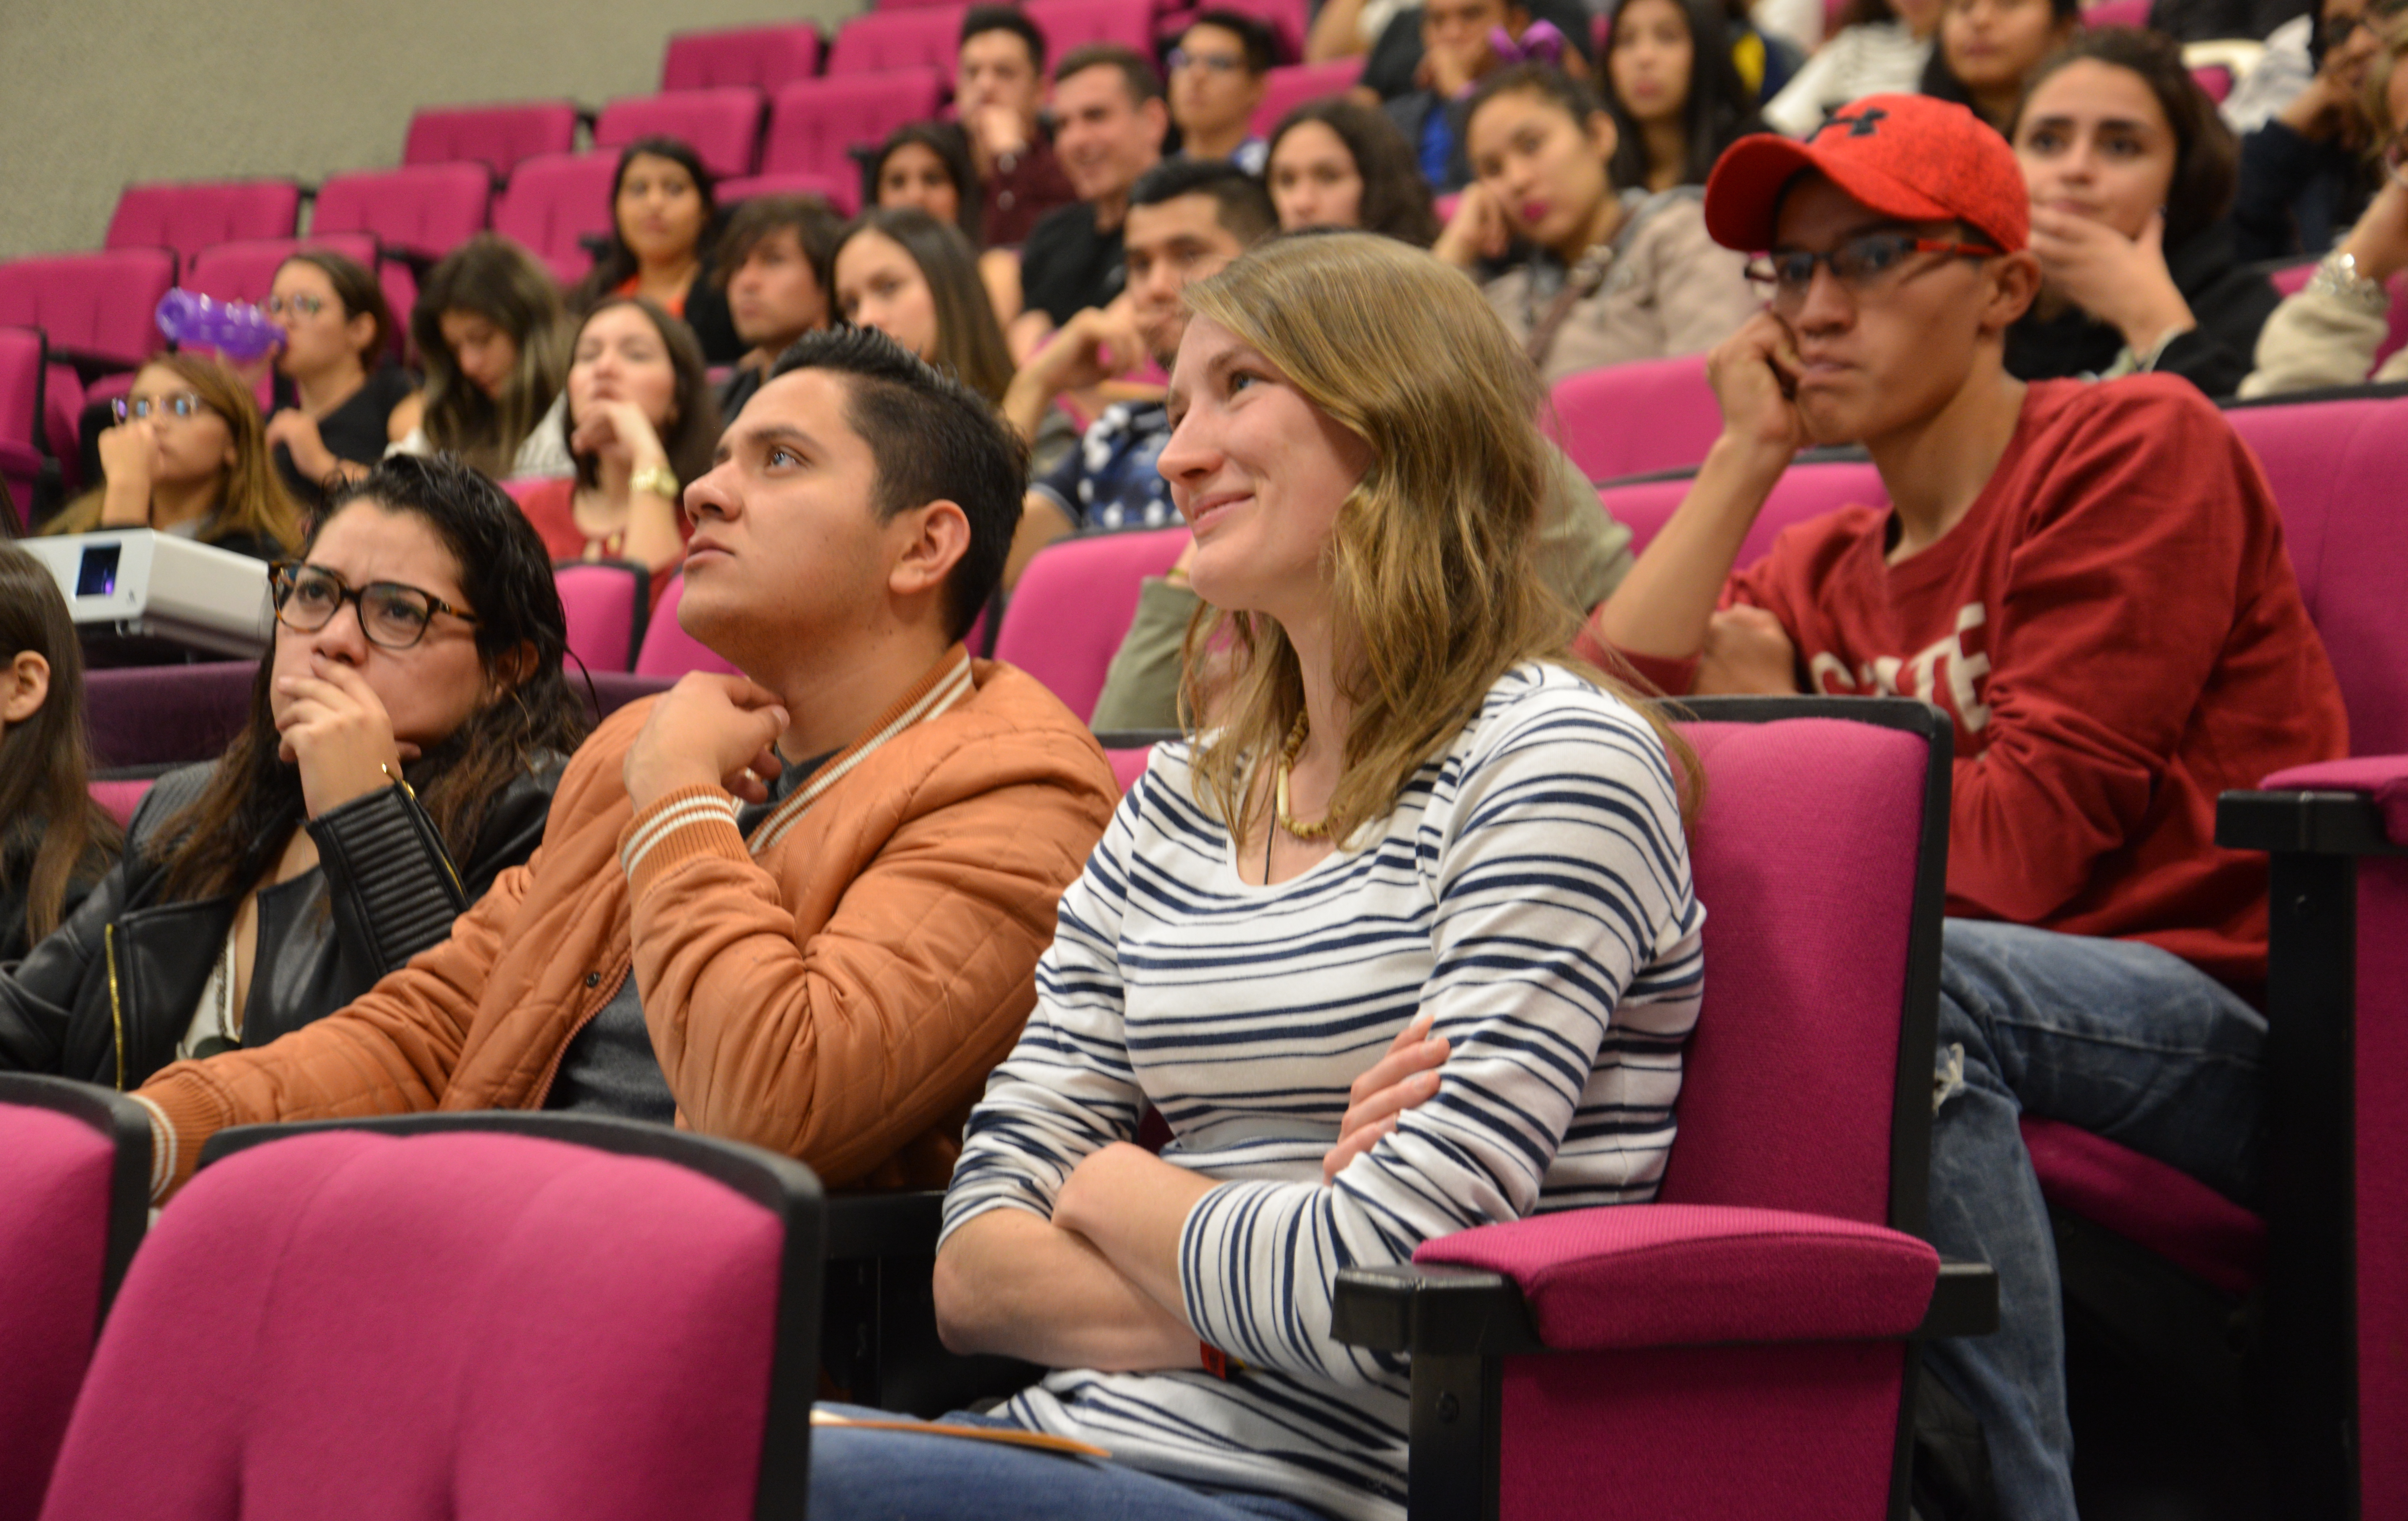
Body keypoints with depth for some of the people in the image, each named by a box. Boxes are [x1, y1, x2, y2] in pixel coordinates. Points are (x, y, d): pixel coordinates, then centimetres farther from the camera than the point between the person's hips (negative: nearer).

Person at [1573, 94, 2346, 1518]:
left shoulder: (2138, 445, -1)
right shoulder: (1819, 576, 19)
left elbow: (2021, 843, -10)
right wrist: (1745, 459, 5)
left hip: (2234, 1027, -6)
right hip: (1977, 1032, 6)